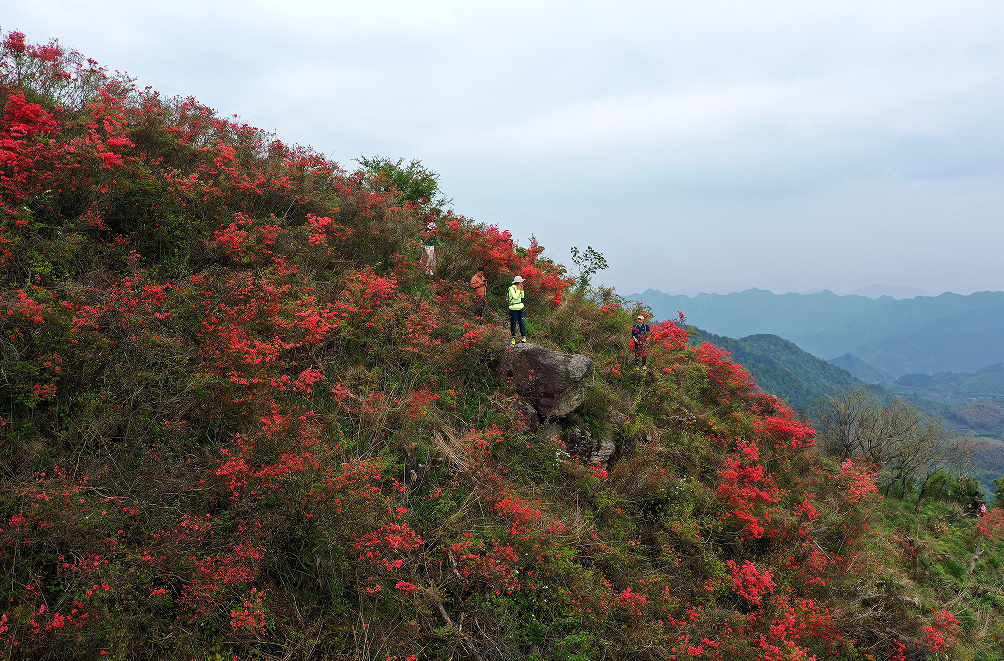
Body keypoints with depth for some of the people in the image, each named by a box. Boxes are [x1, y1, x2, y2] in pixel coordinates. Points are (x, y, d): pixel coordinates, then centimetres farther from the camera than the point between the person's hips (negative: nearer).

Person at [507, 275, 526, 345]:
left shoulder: (518, 288, 10)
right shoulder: (512, 288, -11)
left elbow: (522, 296, 14)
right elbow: (515, 297, -21)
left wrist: (522, 290, 2)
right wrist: (518, 289, -14)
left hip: (520, 308, 7)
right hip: (514, 309, -7)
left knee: (522, 323, 5)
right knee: (513, 323, 2)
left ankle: (523, 336, 13)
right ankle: (513, 337, 12)